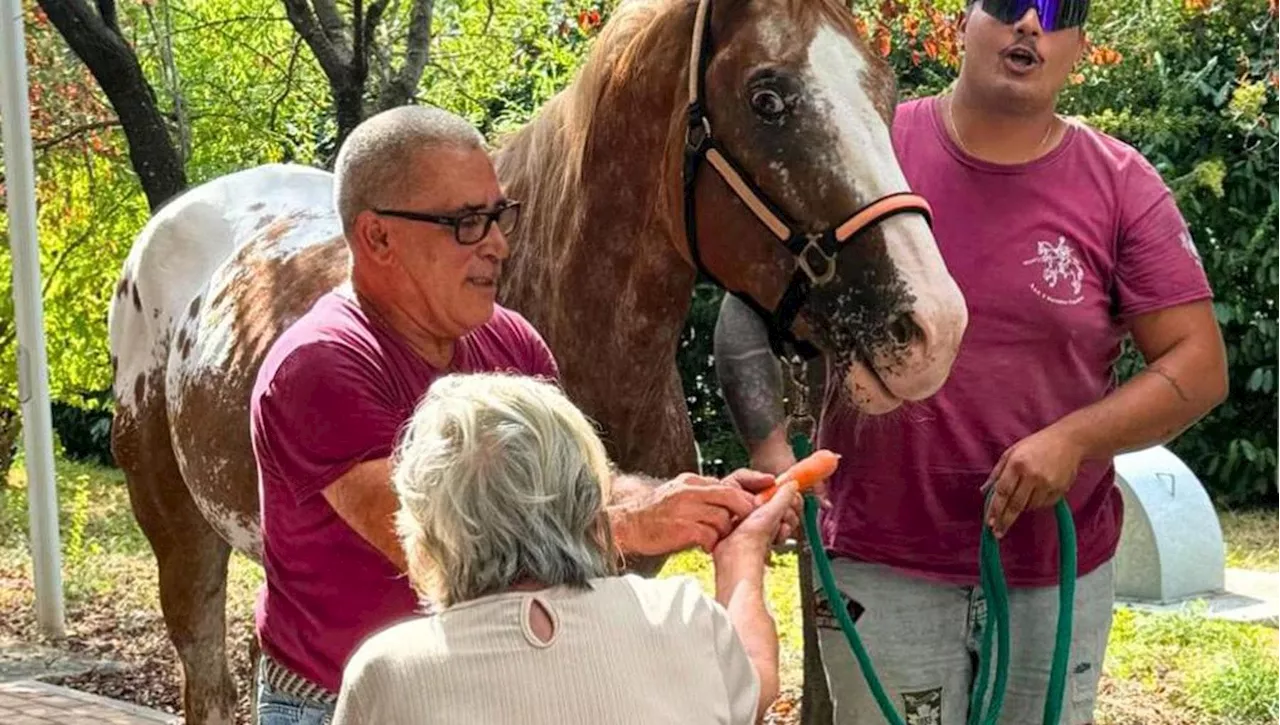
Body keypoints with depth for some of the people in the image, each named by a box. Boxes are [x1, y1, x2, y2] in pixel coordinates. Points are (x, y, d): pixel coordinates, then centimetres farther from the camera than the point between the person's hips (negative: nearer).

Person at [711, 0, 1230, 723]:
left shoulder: (1124, 190, -3)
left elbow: (1199, 365, -3)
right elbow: (750, 306, -1)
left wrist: (1074, 439, -18)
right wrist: (770, 447, -17)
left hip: (1059, 575, 1)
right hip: (879, 566, -1)